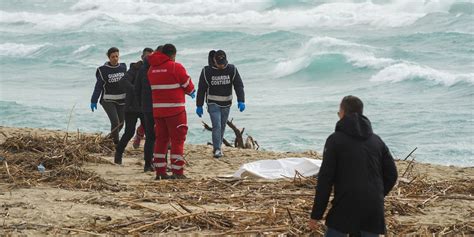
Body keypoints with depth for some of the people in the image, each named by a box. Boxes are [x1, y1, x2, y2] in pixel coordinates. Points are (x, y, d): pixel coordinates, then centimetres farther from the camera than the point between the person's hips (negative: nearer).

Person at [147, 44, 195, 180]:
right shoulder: (176, 67, -10)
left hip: (157, 110, 6)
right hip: (175, 109, -6)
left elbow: (154, 86, 11)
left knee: (161, 139, 12)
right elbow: (188, 86, -3)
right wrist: (191, 92, 21)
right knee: (177, 139, -1)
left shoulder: (152, 69, 6)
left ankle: (160, 171, 12)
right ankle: (177, 172, -4)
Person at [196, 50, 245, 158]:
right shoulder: (207, 71, -9)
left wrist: (241, 101, -18)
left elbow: (239, 85, -6)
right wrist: (199, 106, -1)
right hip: (213, 103, -3)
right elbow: (201, 89, -3)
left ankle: (218, 147, 24)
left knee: (222, 127, 10)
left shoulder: (232, 69, -4)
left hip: (226, 104, 3)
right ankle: (217, 149, -13)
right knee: (217, 126, -14)